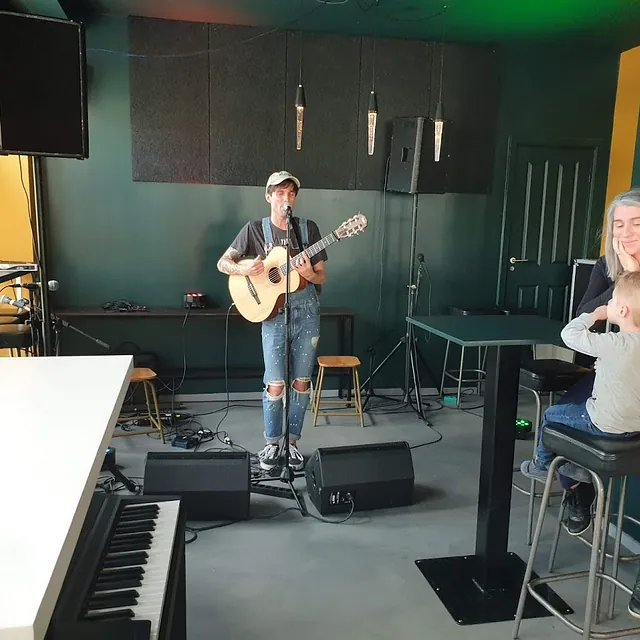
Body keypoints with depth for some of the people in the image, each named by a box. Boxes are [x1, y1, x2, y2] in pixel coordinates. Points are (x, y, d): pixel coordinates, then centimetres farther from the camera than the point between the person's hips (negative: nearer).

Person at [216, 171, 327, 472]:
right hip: (273, 314, -2)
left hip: (306, 312, 2)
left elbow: (321, 278, 4)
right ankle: (272, 443, 17)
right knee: (275, 384, -2)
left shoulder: (309, 228, 2)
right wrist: (244, 270, -21)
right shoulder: (255, 229, -1)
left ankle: (292, 441, 22)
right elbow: (223, 263, -1)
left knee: (301, 382, 7)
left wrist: (308, 273, -19)